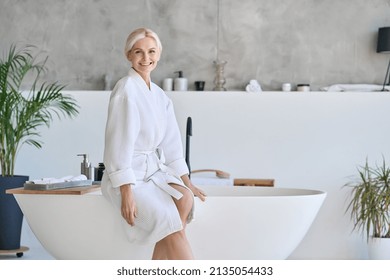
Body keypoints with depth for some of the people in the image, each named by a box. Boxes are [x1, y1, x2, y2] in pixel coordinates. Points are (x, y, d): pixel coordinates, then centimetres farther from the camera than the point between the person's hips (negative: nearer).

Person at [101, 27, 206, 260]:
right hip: (128, 176, -7)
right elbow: (119, 142, -17)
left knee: (185, 199, -21)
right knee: (172, 225, -23)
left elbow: (171, 142, 14)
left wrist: (186, 182, 8)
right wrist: (126, 192, -21)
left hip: (154, 170, 7)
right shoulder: (126, 89, -12)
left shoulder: (159, 95, 12)